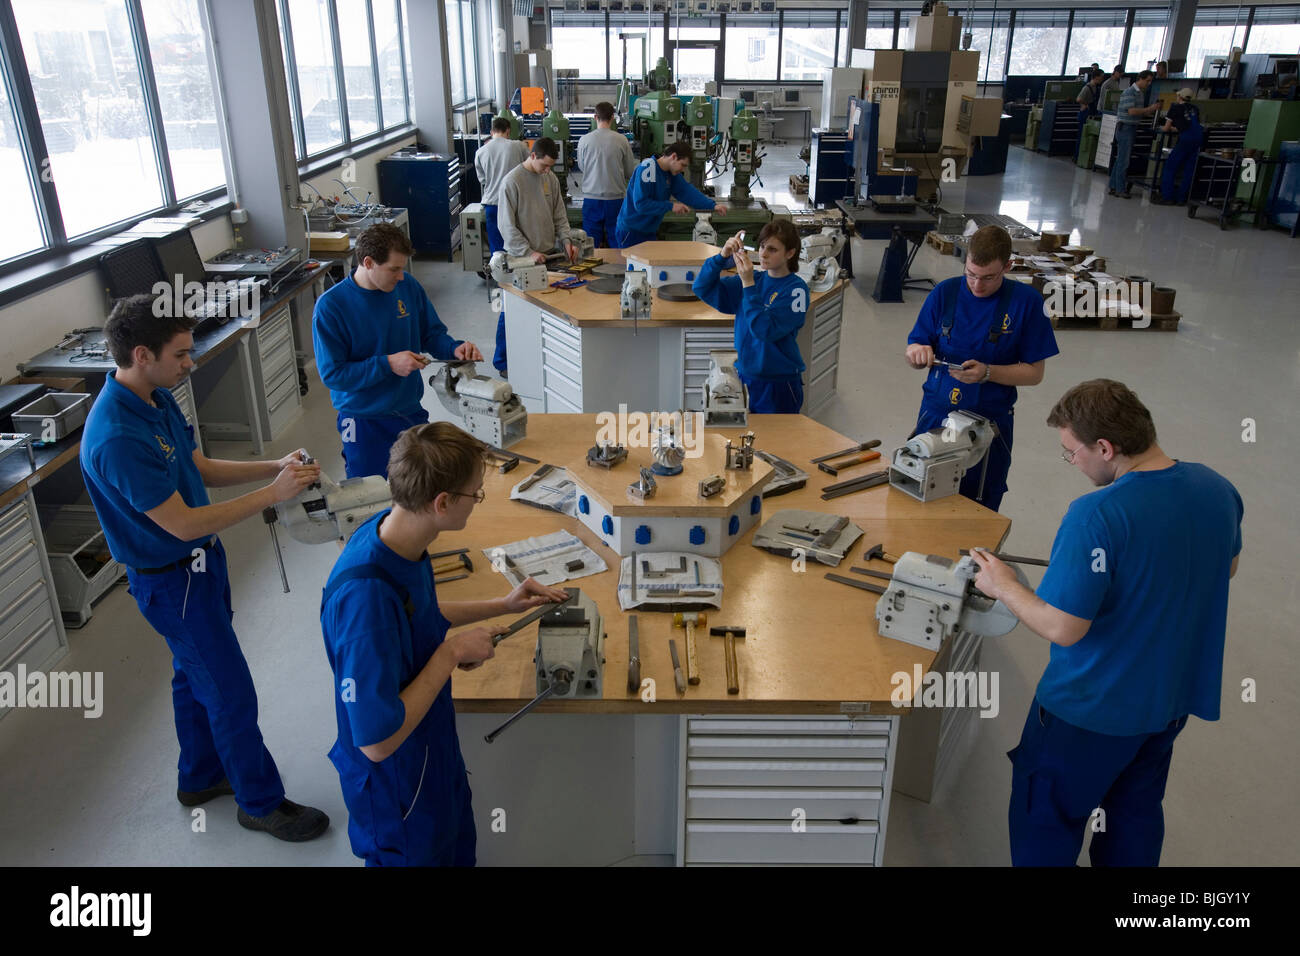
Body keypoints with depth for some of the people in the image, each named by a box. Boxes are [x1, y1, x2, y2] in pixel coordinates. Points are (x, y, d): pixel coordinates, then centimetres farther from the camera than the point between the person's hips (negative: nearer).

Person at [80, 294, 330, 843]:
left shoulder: (157, 398, -2)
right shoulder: (116, 439, -32)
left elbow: (201, 469, 7)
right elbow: (183, 524, -28)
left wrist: (274, 467, -6)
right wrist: (273, 494, -26)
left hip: (201, 560, 9)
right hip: (172, 581, -9)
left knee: (195, 674, 24)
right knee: (232, 693, 3)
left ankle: (199, 777, 45)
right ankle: (262, 803, 22)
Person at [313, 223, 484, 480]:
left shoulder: (407, 285, -3)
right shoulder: (330, 306, -16)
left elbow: (432, 334, 9)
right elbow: (331, 374, -17)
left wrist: (455, 348, -13)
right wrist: (387, 364, -25)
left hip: (412, 411, 4)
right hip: (365, 423, -4)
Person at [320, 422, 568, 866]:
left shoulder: (398, 537, -10)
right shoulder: (365, 594, -39)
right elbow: (377, 741, -34)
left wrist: (502, 605, 5)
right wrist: (452, 653, -27)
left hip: (434, 751, 8)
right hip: (396, 785, -8)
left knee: (460, 852, 28)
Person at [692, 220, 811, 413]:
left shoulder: (796, 288, -12)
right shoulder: (754, 279, 4)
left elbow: (766, 330, -24)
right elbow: (702, 288, 0)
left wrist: (748, 284, -25)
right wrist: (722, 257, -15)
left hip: (779, 384, -5)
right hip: (744, 377, 5)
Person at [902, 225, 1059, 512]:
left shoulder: (1026, 300, -7)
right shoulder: (945, 292, -2)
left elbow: (1034, 372, -4)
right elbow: (914, 351, 4)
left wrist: (987, 372, -20)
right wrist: (917, 352, -20)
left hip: (990, 420, -2)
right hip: (936, 413, 2)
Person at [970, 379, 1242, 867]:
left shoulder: (1095, 516, -32)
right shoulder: (1218, 489, -8)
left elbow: (1062, 629, -29)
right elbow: (1226, 567, 12)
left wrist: (1003, 586, -13)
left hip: (1093, 708, -7)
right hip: (1176, 696, 7)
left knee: (1046, 825, 15)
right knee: (1137, 812, 28)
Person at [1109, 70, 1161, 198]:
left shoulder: (1141, 93, 14)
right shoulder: (1129, 93, -13)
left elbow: (1141, 113, 18)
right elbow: (1132, 111, -21)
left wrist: (1153, 109, 1)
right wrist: (1150, 109, -17)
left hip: (1132, 128, 9)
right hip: (1125, 127, -9)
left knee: (1120, 159, 11)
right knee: (1123, 160, -5)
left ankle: (1113, 187, 15)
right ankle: (1120, 189, 0)